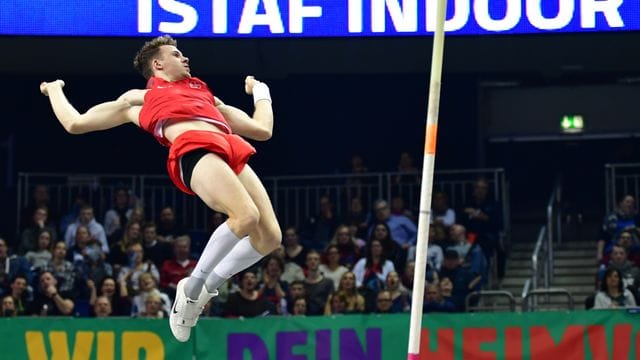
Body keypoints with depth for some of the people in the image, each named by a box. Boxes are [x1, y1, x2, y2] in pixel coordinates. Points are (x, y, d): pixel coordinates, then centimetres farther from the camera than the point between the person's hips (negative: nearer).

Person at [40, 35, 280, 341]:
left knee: (269, 237, -12)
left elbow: (262, 130, 41)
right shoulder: (140, 98, 27)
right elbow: (75, 123, 28)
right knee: (246, 216, -32)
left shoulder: (206, 95, 39)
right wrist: (54, 90, 41)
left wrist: (260, 91, 45)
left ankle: (208, 286, 9)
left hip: (231, 147, 6)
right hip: (193, 147, -6)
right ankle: (192, 286, -13)